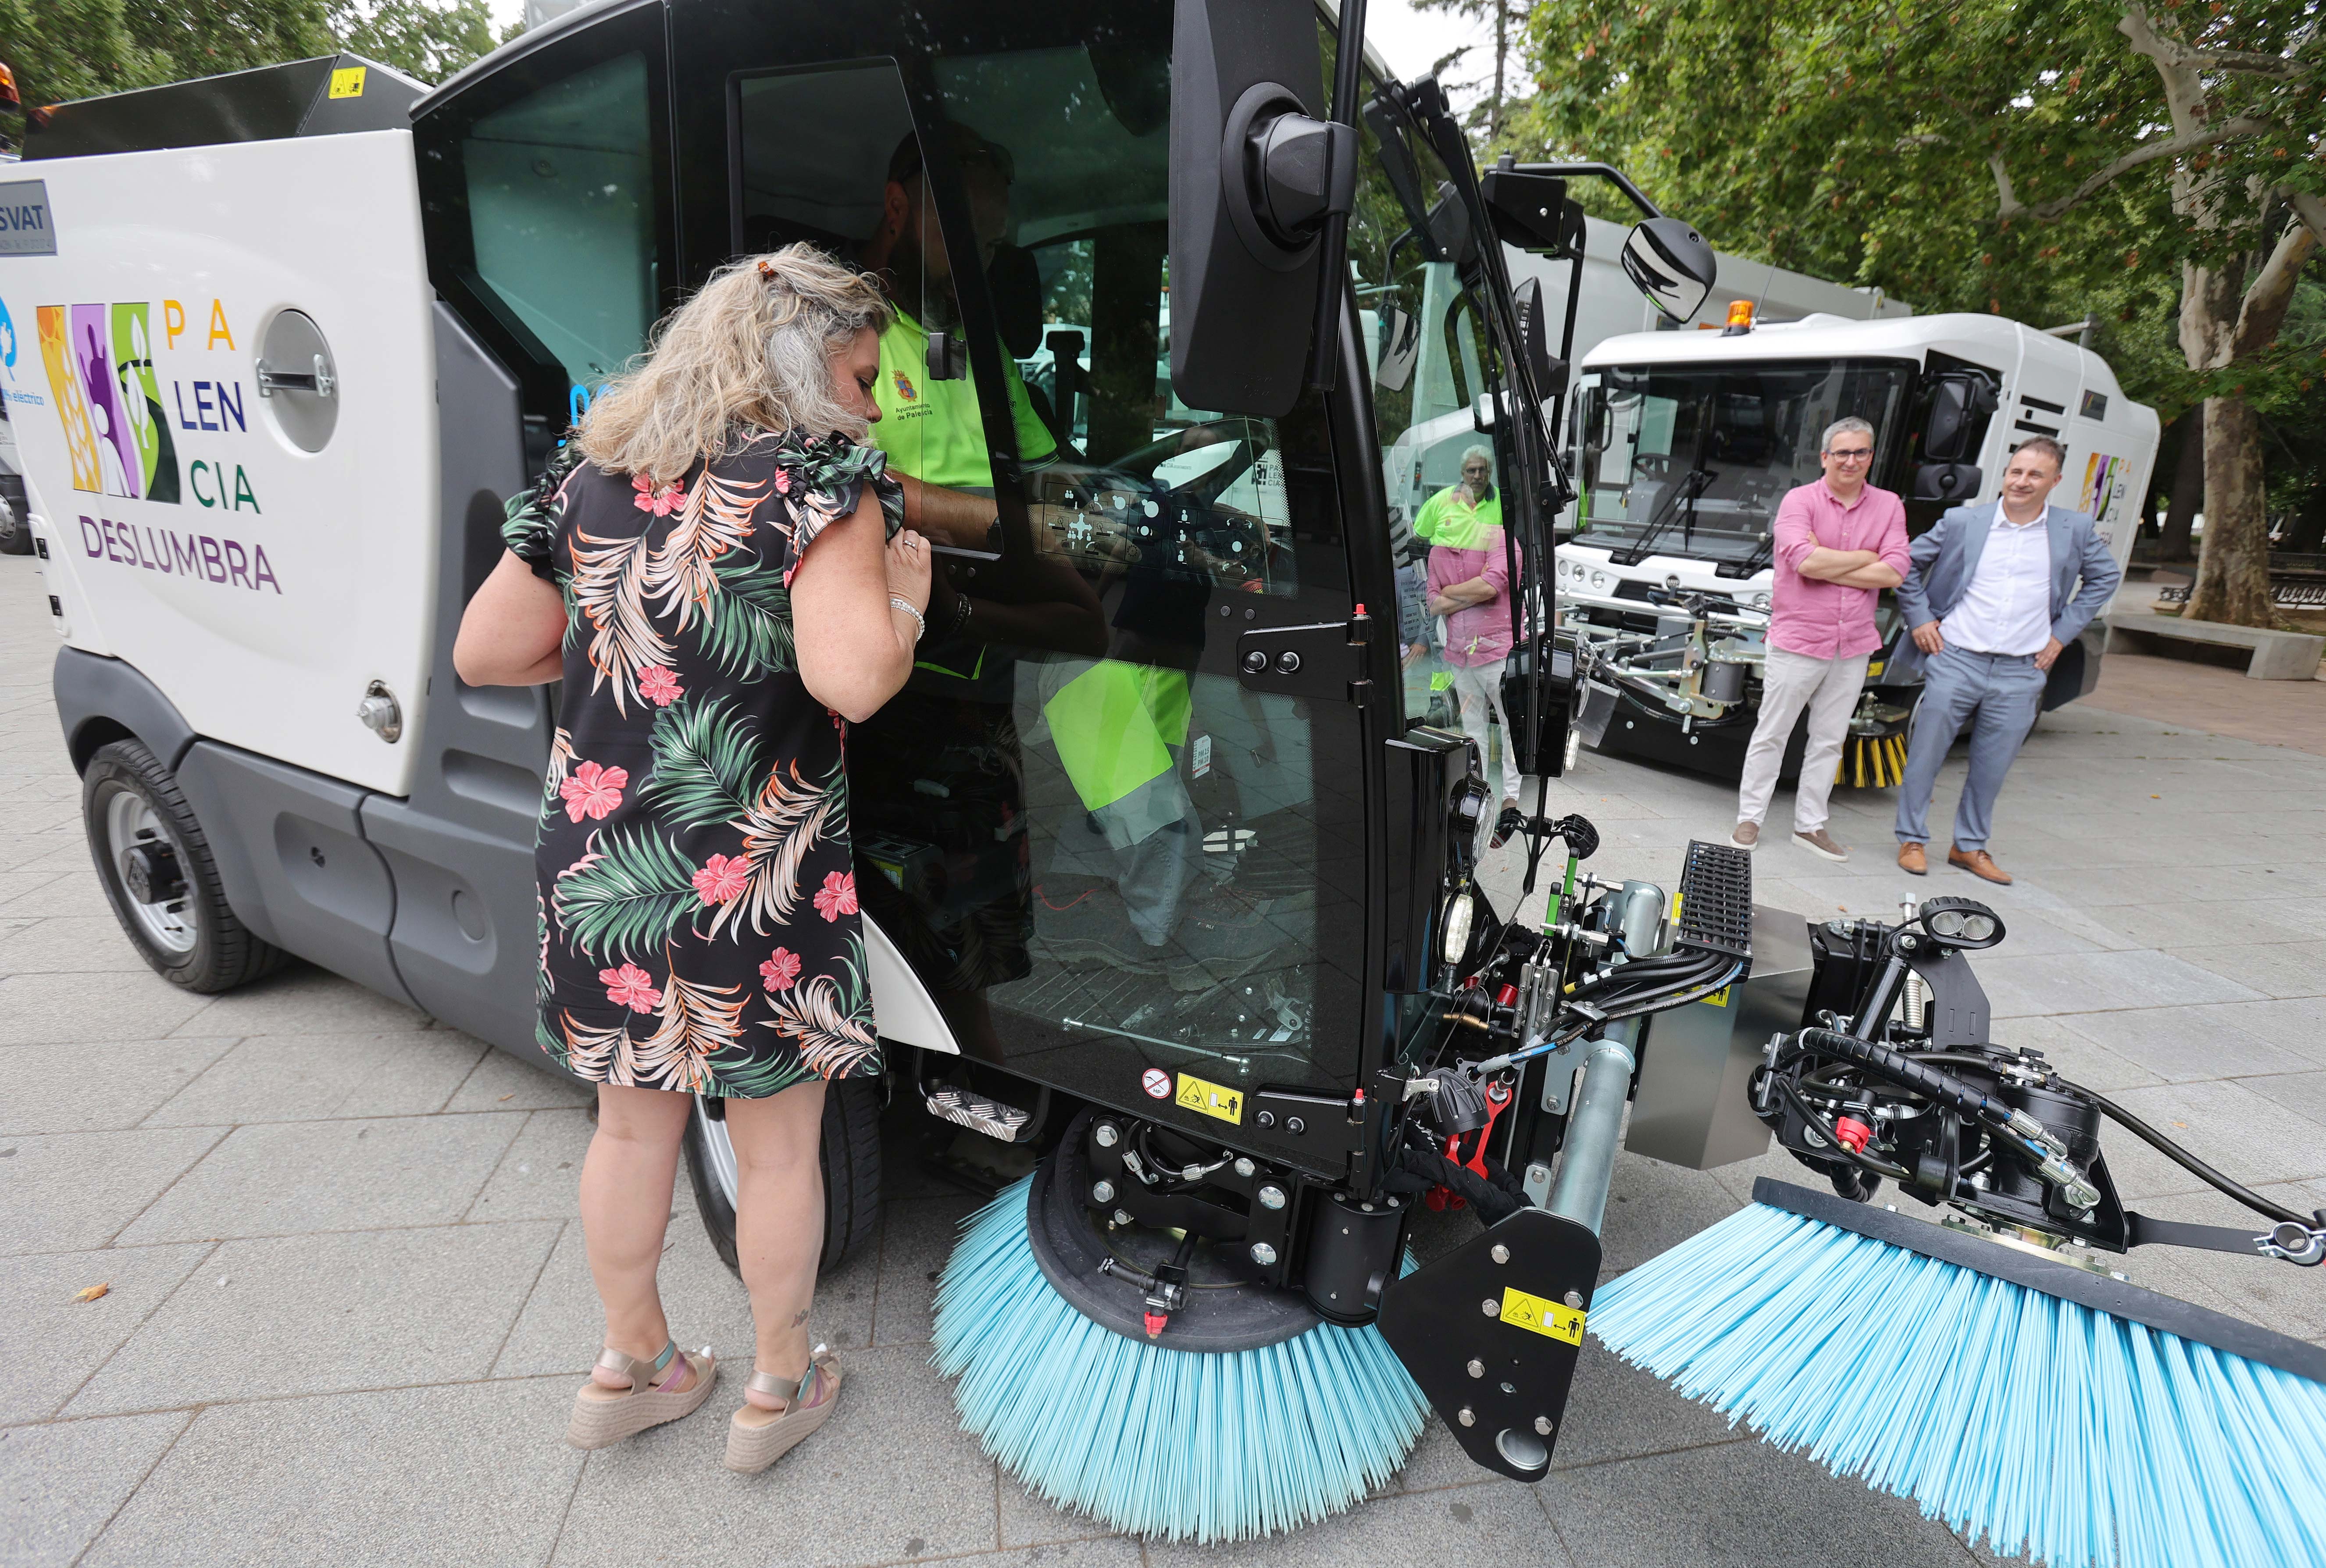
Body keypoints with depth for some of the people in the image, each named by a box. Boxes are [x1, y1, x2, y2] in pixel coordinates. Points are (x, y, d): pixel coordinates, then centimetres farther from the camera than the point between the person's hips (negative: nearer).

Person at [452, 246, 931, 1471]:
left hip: (593, 864, 6)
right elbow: (851, 680, -25)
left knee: (631, 1124, 24)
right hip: (753, 880, -6)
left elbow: (481, 654, 11)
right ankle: (779, 1387, 36)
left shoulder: (589, 474, 7)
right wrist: (905, 590, -6)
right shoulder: (821, 478, -11)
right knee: (780, 1145, 15)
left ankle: (630, 1369, 44)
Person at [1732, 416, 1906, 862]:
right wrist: (1865, 557, -9)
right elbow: (1804, 560, -21)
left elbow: (1894, 573, -7)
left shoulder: (1889, 506, 6)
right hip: (1797, 640, -4)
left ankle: (1810, 825, 20)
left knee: (1829, 741, 11)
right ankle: (1750, 818, 14)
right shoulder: (1800, 500, -5)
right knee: (1771, 735, 4)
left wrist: (1825, 566, -13)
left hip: (1853, 646, 4)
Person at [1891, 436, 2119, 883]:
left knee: (1992, 768, 8)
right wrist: (1920, 619, 2)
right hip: (1955, 660, -2)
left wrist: (2063, 632, 10)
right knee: (1926, 754, 2)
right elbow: (1908, 564, 10)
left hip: (2021, 674, 2)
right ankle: (1912, 839, 17)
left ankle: (1970, 847, 23)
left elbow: (2105, 577, 19)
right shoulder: (1962, 521, 0)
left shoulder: (2076, 531, 5)